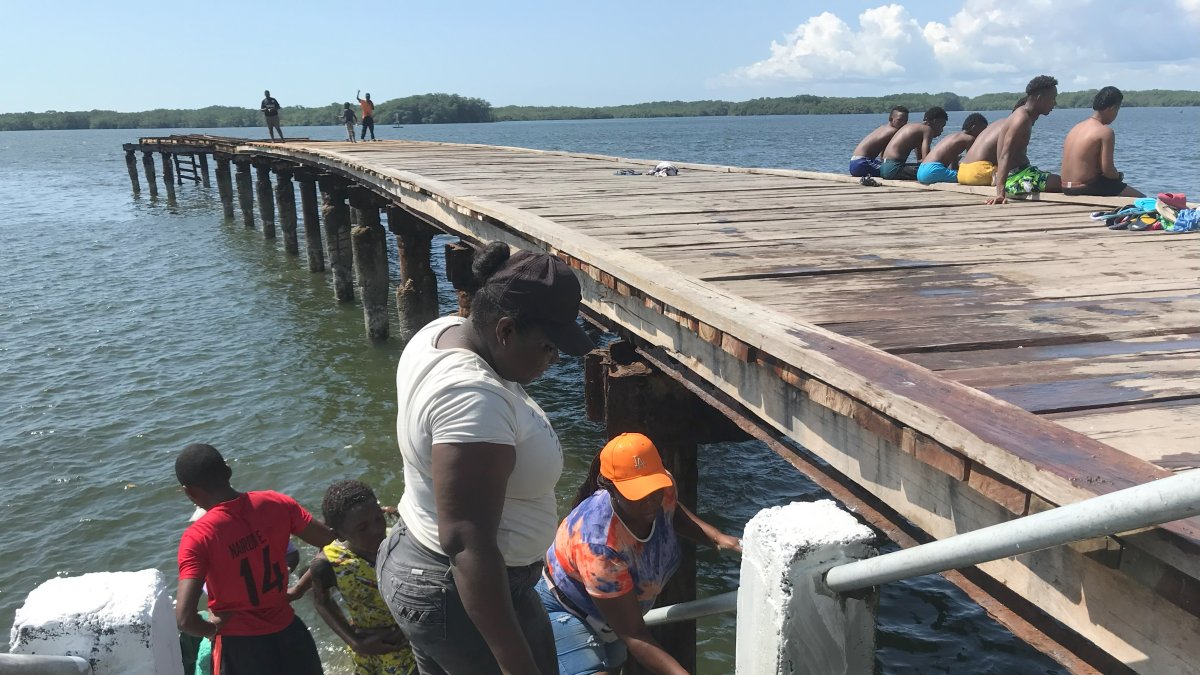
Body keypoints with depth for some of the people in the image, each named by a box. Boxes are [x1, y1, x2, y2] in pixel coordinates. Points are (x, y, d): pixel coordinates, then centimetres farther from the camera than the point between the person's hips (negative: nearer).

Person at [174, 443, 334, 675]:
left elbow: (185, 620, -29)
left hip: (241, 646, -3)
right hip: (288, 631, 3)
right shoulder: (276, 504, -12)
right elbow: (332, 545, -5)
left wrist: (211, 629, -7)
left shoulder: (198, 538, -23)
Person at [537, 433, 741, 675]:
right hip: (568, 612, -7)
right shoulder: (599, 544, -42)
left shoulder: (663, 489, -23)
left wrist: (715, 537, -11)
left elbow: (672, 510, 5)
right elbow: (633, 635, -35)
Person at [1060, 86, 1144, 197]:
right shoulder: (1105, 131, -13)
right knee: (1141, 199, 6)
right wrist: (1119, 176, 6)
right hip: (1086, 189, -9)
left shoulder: (1076, 127, 11)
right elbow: (1107, 170, -17)